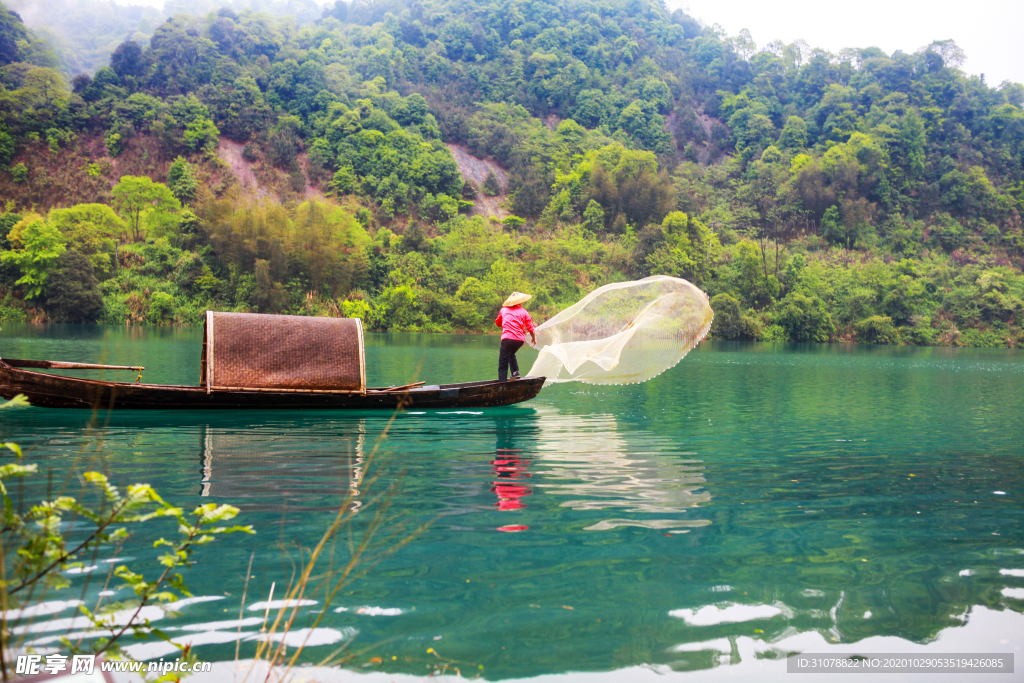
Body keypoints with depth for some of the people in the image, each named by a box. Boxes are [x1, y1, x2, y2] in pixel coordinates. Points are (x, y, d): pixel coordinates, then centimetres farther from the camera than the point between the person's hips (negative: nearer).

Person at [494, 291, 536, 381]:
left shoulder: (503, 310, 15)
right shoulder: (523, 312, 12)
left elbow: (497, 322, 30)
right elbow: (530, 327, 11)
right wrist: (534, 338, 27)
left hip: (507, 338, -3)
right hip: (520, 340, 3)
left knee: (503, 366, -3)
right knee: (511, 354, 32)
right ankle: (515, 372, 13)